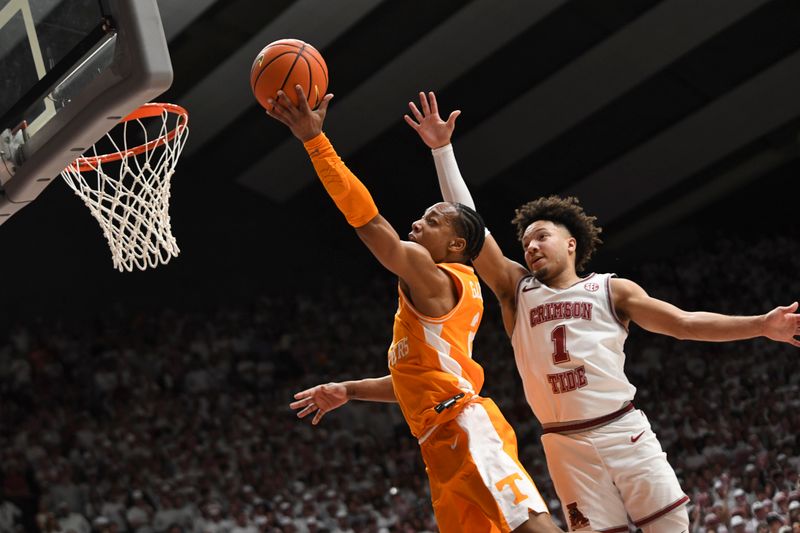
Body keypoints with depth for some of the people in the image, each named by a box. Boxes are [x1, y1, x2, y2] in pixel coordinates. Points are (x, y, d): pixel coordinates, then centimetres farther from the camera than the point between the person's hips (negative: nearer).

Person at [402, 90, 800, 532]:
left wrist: (762, 325, -6)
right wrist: (442, 150, 0)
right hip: (567, 444, 0)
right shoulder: (516, 289, 10)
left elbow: (685, 323, 4)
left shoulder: (611, 289, 9)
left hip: (625, 430, 0)